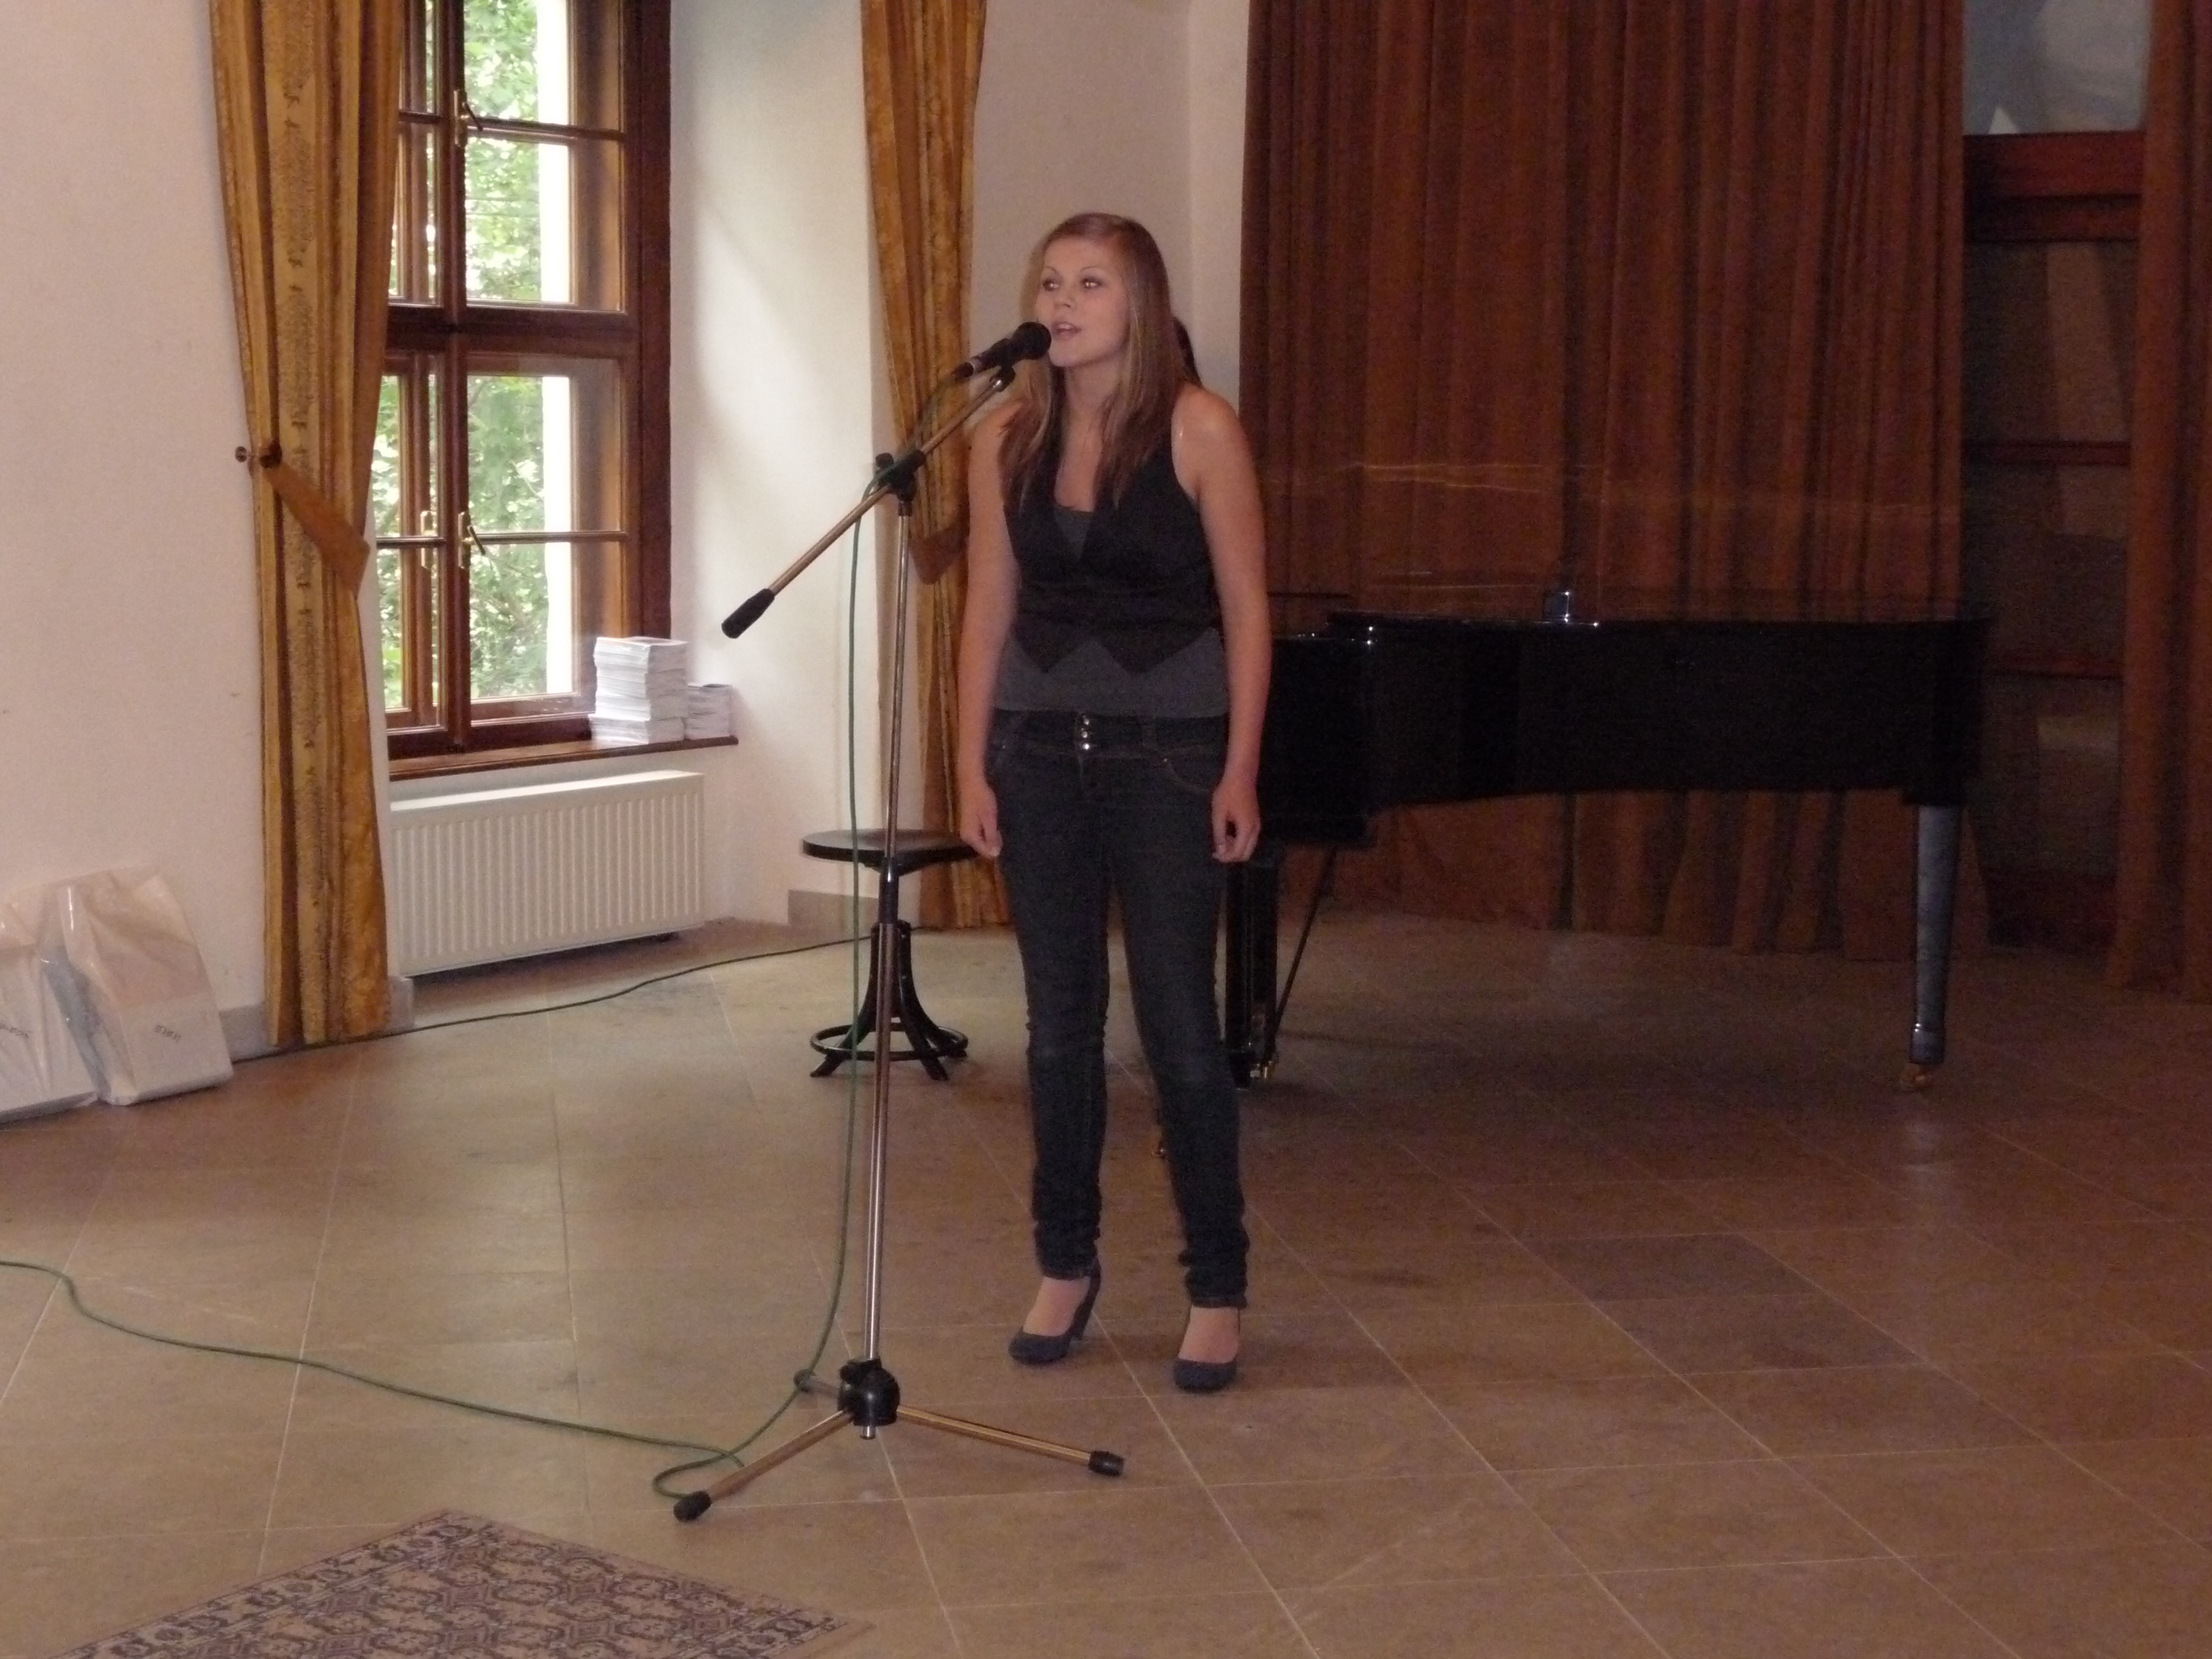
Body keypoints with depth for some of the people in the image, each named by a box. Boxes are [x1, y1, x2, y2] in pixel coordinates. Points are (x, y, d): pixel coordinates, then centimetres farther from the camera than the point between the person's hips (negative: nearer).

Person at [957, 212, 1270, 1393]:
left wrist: (1239, 772, -9)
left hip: (1167, 754, -3)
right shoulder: (1008, 439, 2)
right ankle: (1065, 1265, 24)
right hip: (1040, 752, 4)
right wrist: (973, 765, 2)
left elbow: (1246, 610, -6)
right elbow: (991, 610, 6)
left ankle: (1216, 1287, 12)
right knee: (1060, 1022, 9)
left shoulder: (1197, 431, -8)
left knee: (1177, 1025, -1)